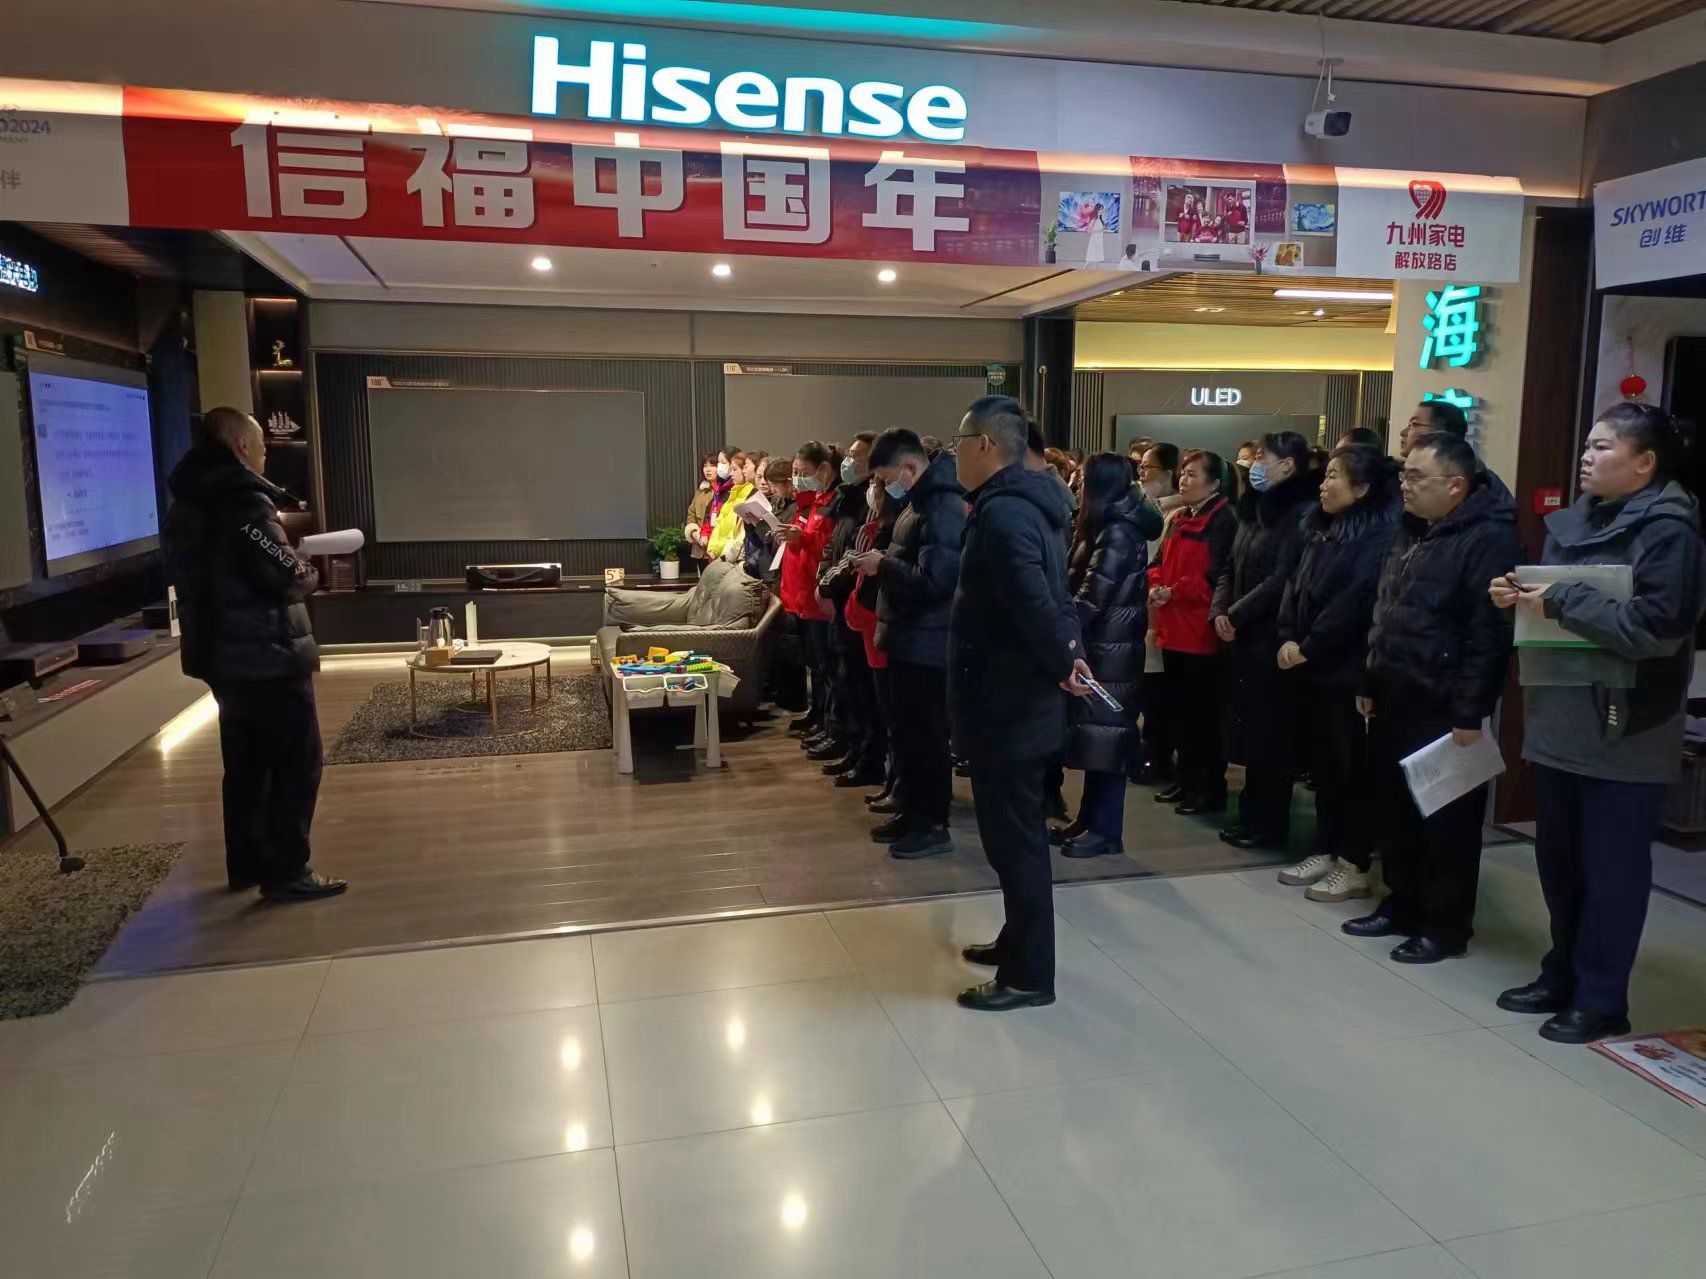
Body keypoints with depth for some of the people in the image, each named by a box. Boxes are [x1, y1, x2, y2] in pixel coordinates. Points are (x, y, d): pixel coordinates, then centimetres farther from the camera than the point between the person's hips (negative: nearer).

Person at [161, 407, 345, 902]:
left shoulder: (186, 508, 12)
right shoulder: (243, 503, -19)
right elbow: (286, 577, -23)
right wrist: (311, 572, -1)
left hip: (223, 657, 9)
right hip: (267, 657, -9)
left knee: (246, 763, 17)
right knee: (296, 763, -1)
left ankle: (246, 864, 25)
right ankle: (287, 872, 1)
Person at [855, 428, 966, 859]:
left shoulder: (944, 508, -19)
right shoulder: (919, 503, 14)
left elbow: (932, 581, -26)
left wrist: (883, 565, -15)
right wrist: (882, 563, 6)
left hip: (927, 643, -10)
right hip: (907, 638, 10)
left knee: (928, 735, -1)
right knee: (906, 732, 17)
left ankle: (934, 824, 10)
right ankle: (911, 812, 28)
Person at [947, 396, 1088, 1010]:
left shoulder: (1001, 514, -21)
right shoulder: (1029, 503, 12)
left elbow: (1035, 605, -30)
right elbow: (1053, 595, 17)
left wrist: (1062, 665, -15)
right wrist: (1070, 654, 7)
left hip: (1005, 701, -10)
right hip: (1018, 697, 10)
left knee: (1013, 835, 0)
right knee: (1017, 829, 20)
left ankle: (1028, 974, 11)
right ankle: (1019, 940, 35)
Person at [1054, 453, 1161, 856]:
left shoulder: (1118, 533, -15)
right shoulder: (1109, 527, 15)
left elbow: (1093, 594, -20)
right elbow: (1080, 581, 16)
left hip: (1110, 650, -9)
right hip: (1101, 646, 9)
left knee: (1106, 735, -4)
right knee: (1096, 733, 12)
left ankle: (1107, 830, 3)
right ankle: (1090, 819, 20)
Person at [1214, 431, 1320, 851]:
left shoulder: (1302, 513, -13)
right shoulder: (1256, 508, 14)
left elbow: (1281, 580, -20)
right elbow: (1231, 567, 15)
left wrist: (1236, 615, -13)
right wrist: (1220, 611, -1)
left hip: (1273, 638, -8)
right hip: (1245, 636, 8)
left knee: (1270, 733, 0)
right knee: (1248, 729, 12)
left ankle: (1270, 825, 12)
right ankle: (1252, 815, 23)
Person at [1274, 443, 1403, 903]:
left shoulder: (1379, 538, -13)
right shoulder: (1322, 530, 13)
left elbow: (1353, 604, -21)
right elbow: (1296, 587, 10)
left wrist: (1307, 649, -16)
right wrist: (1288, 639, -4)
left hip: (1349, 670, -8)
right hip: (1316, 668, 8)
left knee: (1351, 766, 0)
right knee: (1321, 762, 13)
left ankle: (1355, 866, 10)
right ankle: (1326, 851, 24)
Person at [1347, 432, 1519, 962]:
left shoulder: (1489, 539, -15)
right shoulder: (1411, 533, 14)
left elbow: (1489, 633, -20)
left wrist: (1470, 711, -21)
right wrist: (1370, 682, 17)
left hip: (1441, 706, -9)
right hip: (1394, 698, 9)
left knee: (1446, 819, 3)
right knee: (1396, 807, 15)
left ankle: (1446, 925, 15)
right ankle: (1402, 904, 29)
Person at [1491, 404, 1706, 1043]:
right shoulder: (1578, 519, 12)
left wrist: (1562, 600, -18)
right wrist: (1520, 595, 0)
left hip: (1626, 729, -7)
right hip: (1563, 717, 8)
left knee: (1611, 867, 3)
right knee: (1559, 857, 14)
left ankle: (1601, 1000, 15)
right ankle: (1564, 975, 29)